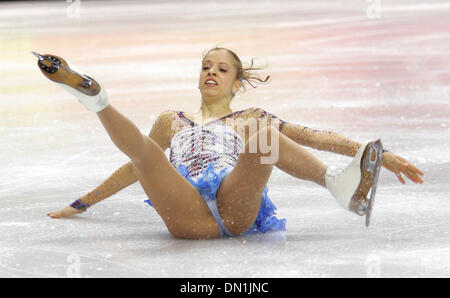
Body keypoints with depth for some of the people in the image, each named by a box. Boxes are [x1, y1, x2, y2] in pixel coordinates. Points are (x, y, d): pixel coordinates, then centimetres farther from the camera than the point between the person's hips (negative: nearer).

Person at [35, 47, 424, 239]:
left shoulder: (249, 118, 30)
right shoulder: (174, 122, 37)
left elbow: (312, 137, 20)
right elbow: (136, 168, 44)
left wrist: (373, 154, 8)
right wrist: (82, 203, 44)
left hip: (237, 205, -2)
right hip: (187, 213, 2)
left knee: (259, 128, -31)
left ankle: (339, 182, -52)